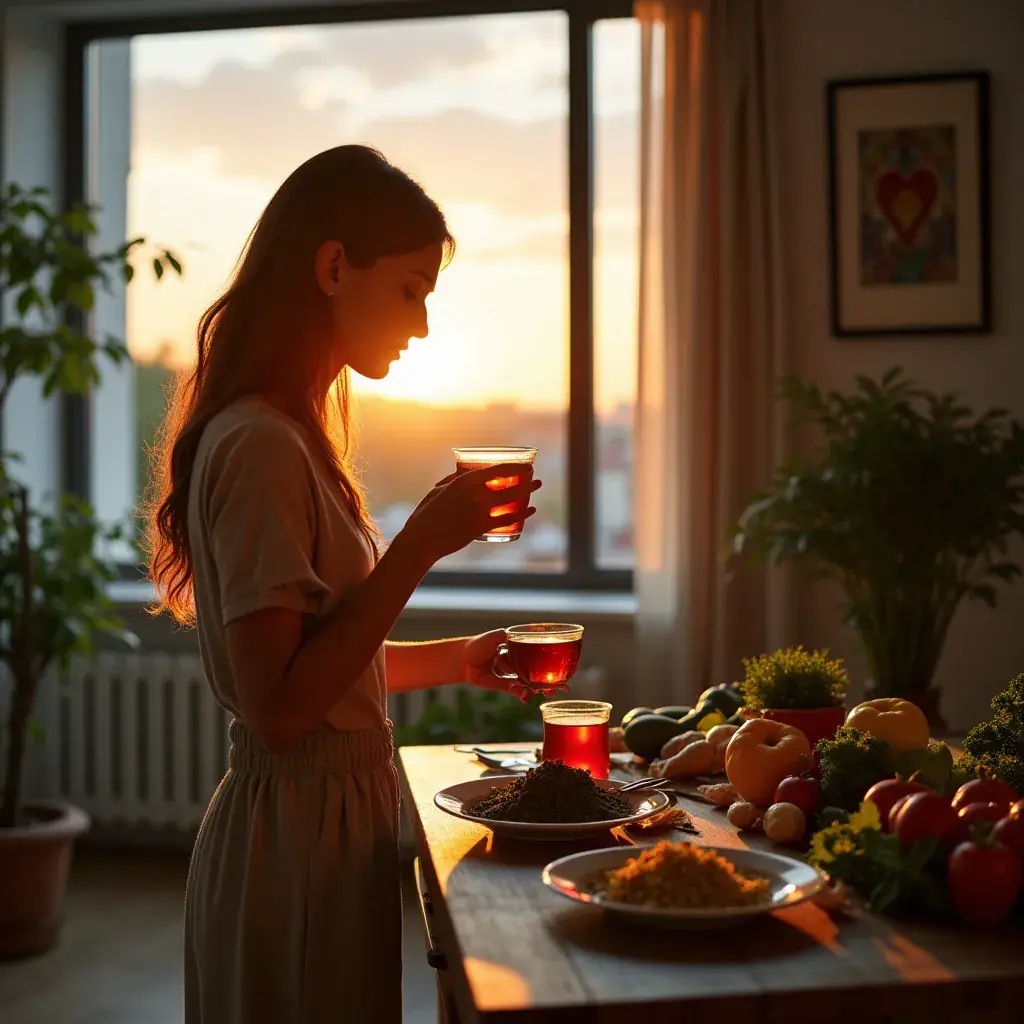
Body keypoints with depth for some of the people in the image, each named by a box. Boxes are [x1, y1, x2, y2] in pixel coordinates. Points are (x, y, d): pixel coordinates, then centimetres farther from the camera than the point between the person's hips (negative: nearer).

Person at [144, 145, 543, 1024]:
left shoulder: (291, 435, 10)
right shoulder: (259, 447, -20)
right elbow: (279, 704, -23)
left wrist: (454, 660, 6)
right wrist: (421, 544, -23)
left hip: (335, 813, 9)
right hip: (297, 830, -9)